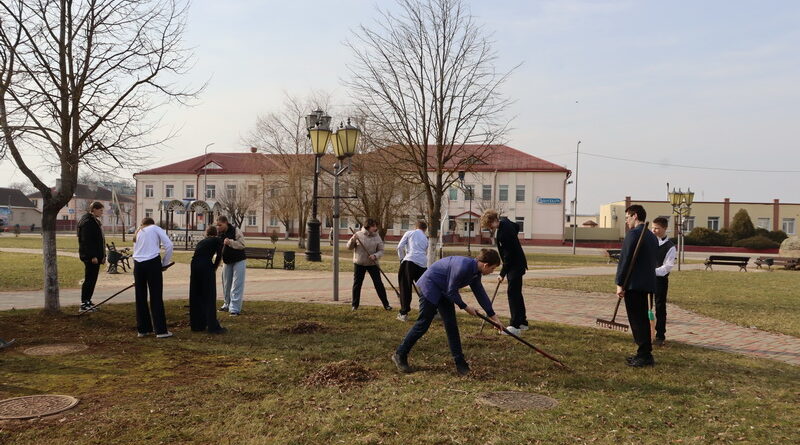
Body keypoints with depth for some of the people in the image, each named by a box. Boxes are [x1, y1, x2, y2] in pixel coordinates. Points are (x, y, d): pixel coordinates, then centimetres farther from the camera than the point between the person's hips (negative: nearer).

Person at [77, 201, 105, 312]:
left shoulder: (96, 221, 18)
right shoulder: (87, 222, -14)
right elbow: (86, 240, -20)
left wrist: (102, 255, 18)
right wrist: (92, 256, -23)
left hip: (96, 256, 10)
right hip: (90, 257, -10)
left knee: (92, 279, 12)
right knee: (89, 279, -6)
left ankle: (88, 301, 19)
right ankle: (84, 304, -2)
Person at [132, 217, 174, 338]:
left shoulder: (138, 232, 25)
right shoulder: (155, 228, 11)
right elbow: (168, 245, -3)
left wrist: (135, 279, 25)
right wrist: (164, 263, 7)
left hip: (138, 264, 5)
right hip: (153, 262, -4)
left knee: (140, 297, 13)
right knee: (156, 297, -1)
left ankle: (142, 329, 20)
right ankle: (161, 330, 2)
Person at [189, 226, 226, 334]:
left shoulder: (201, 242, 29)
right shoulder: (218, 240, 14)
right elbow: (219, 256, -1)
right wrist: (214, 269, 10)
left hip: (194, 264, 5)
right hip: (206, 265, -5)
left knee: (195, 296, 15)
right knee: (210, 297, 1)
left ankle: (197, 325, 22)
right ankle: (213, 327, 3)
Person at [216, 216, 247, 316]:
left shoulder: (236, 231, -16)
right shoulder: (218, 233, 0)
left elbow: (242, 245, -18)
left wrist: (230, 242, -31)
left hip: (238, 261, -6)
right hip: (226, 261, 6)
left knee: (237, 285, -9)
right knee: (226, 284, 15)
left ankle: (235, 308, -12)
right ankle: (227, 304, 31)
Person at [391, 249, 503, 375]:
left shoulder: (475, 271, -2)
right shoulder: (463, 267, -31)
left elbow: (480, 292, 10)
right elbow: (451, 292, -23)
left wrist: (492, 315, 14)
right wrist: (465, 307, -9)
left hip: (443, 291, 9)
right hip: (429, 286, -9)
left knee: (451, 325, 4)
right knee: (423, 324, -4)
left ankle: (460, 363, 8)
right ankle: (399, 355, 9)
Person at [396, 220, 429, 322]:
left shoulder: (409, 233, 14)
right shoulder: (425, 238, 26)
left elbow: (400, 247, 4)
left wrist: (402, 259, 16)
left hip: (410, 261, -4)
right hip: (423, 264, 4)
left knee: (405, 288, 4)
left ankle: (404, 313, 3)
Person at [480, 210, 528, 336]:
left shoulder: (504, 233, -27)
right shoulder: (504, 220, 2)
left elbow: (508, 255, -24)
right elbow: (517, 227, 23)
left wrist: (502, 273, -19)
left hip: (516, 265, -10)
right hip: (516, 263, 10)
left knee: (513, 292, -12)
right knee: (516, 293, 15)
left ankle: (515, 326, -13)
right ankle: (522, 322, 24)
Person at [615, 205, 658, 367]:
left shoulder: (633, 234, -12)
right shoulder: (652, 236, 16)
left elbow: (625, 260, -16)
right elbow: (653, 261, 19)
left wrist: (619, 284, -13)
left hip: (633, 284, -9)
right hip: (647, 283, 9)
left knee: (637, 320, -4)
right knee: (643, 318, 15)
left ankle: (644, 355, -3)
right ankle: (644, 353, 22)